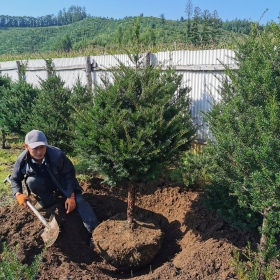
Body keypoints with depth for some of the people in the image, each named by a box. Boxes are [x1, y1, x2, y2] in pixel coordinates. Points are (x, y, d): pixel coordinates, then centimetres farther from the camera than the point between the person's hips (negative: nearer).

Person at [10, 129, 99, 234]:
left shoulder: (57, 154, -33)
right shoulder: (22, 160, -24)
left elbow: (69, 173, -21)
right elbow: (15, 179, -6)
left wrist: (71, 196, -23)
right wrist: (18, 194, -27)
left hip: (62, 182, -2)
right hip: (45, 184, 3)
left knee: (78, 200, -24)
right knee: (31, 181, -30)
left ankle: (94, 230, -23)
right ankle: (48, 200, -1)